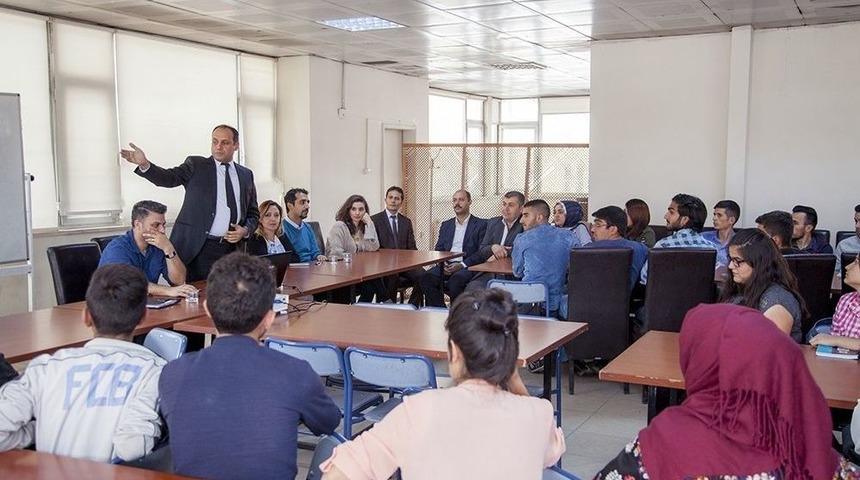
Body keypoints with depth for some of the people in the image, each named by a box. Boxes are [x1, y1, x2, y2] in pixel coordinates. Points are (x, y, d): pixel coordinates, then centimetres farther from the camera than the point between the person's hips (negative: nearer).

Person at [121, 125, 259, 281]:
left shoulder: (246, 174, 14)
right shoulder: (196, 165, 6)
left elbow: (253, 213, 19)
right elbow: (169, 178, -11)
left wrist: (245, 230, -1)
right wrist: (144, 164, -30)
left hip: (231, 249, 3)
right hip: (196, 248, -3)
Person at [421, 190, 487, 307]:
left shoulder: (481, 224, 7)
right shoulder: (446, 225, 22)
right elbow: (438, 250, 17)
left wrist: (462, 265, -15)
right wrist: (443, 264, -5)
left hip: (468, 267, -4)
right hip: (446, 266, 4)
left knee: (456, 279, -37)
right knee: (427, 277, -26)